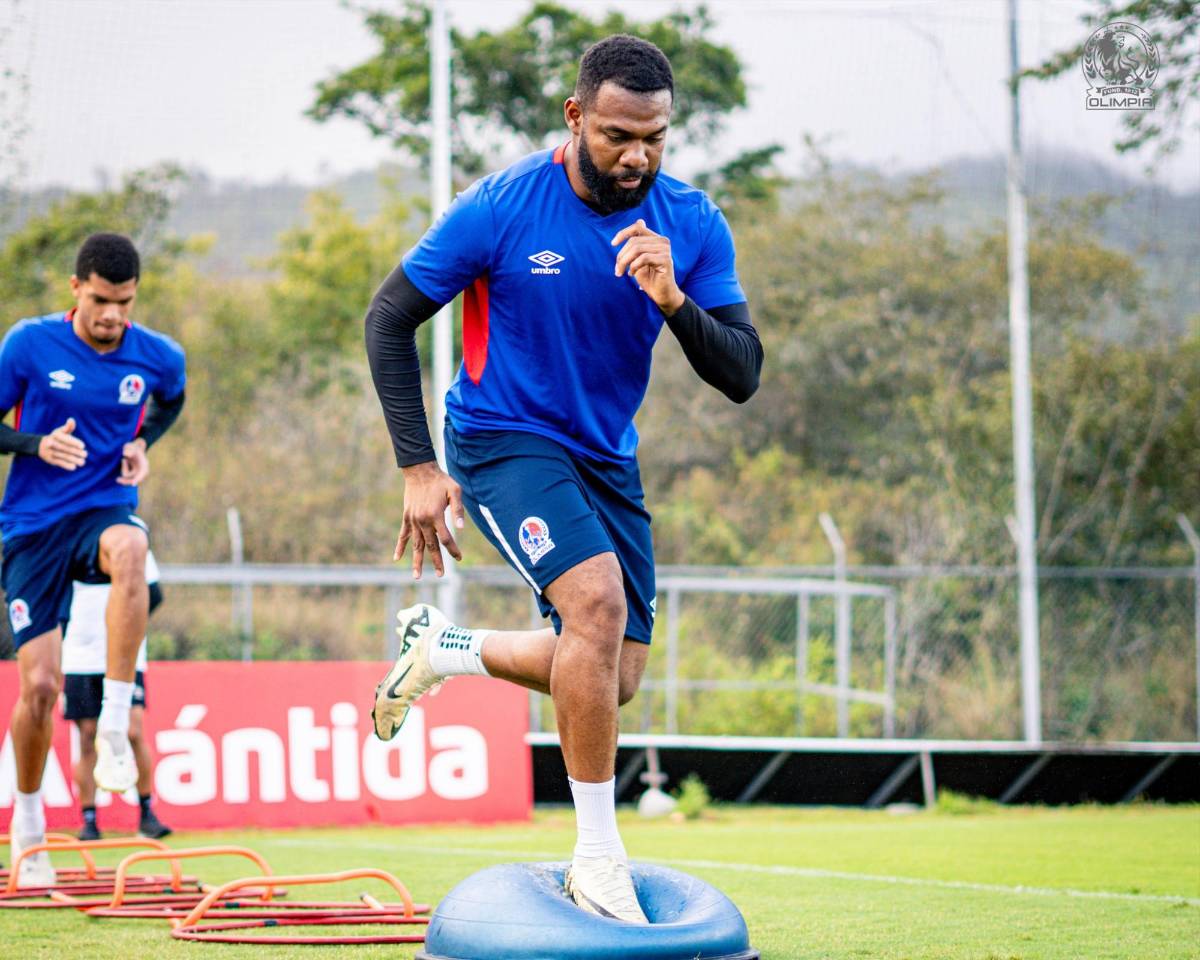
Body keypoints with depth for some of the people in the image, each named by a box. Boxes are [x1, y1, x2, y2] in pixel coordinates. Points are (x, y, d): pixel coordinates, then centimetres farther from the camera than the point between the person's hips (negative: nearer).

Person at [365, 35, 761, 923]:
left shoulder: (693, 226, -9)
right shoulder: (501, 208, -19)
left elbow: (742, 376, -11)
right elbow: (390, 319, -9)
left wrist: (675, 301, -31)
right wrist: (417, 468, -14)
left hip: (606, 457, 5)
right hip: (503, 440, -5)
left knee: (615, 680, 7)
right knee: (598, 597, -29)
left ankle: (444, 649, 34)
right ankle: (597, 851, -19)